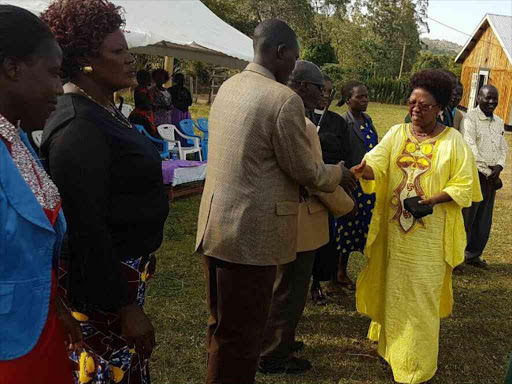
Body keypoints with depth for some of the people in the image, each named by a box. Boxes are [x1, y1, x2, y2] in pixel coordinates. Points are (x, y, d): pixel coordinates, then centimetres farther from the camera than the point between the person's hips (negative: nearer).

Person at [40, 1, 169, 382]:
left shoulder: (104, 111, 8)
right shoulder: (78, 128, -23)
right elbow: (86, 229, -25)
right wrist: (124, 306, -21)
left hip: (126, 268, 9)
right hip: (102, 279, -9)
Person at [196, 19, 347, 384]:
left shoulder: (228, 86, 9)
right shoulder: (284, 99, -17)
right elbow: (303, 169, -11)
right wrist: (338, 172, 10)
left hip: (216, 223, 9)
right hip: (251, 232, -8)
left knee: (222, 325, 23)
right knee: (242, 333, 7)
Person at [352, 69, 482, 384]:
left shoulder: (453, 141, -4)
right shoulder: (396, 134, 3)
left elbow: (464, 185, -6)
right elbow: (376, 163, -12)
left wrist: (433, 200, -22)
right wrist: (362, 170, -35)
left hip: (429, 234, -3)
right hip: (394, 227, 3)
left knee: (421, 294, 3)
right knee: (393, 288, 15)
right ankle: (390, 342, 36)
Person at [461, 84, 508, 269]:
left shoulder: (499, 122, 15)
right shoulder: (470, 119, -8)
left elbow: (503, 148, 14)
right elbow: (471, 149, -15)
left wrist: (498, 167, -6)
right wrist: (488, 172, -14)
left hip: (491, 177, 7)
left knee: (484, 220, 12)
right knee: (465, 218, -1)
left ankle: (473, 254, 25)